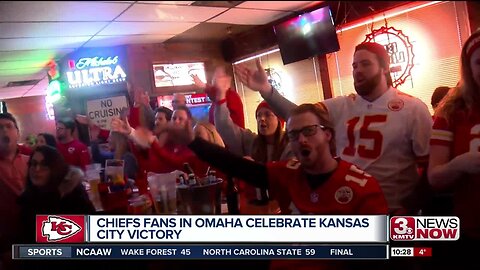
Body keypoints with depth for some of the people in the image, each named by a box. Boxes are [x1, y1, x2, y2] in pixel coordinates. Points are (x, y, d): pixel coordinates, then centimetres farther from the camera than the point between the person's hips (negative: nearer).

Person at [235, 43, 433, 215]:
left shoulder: (412, 108, -7)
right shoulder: (341, 106, 2)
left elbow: (429, 165, -5)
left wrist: (411, 208, -8)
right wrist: (266, 90, -25)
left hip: (392, 211, -3)